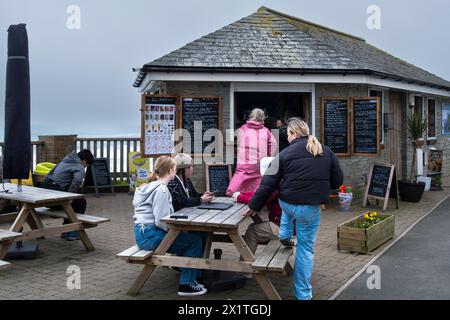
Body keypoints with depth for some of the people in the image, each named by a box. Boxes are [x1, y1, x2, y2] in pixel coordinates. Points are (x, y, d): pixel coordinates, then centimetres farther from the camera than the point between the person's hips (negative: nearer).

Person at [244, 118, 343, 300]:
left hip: (287, 203, -1)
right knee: (305, 249, 10)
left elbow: (268, 184, -4)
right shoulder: (326, 152, 3)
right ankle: (303, 294, 15)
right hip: (311, 208, 1)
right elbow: (337, 181, 7)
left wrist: (254, 206, 6)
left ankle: (285, 236, 34)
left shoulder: (285, 154, -6)